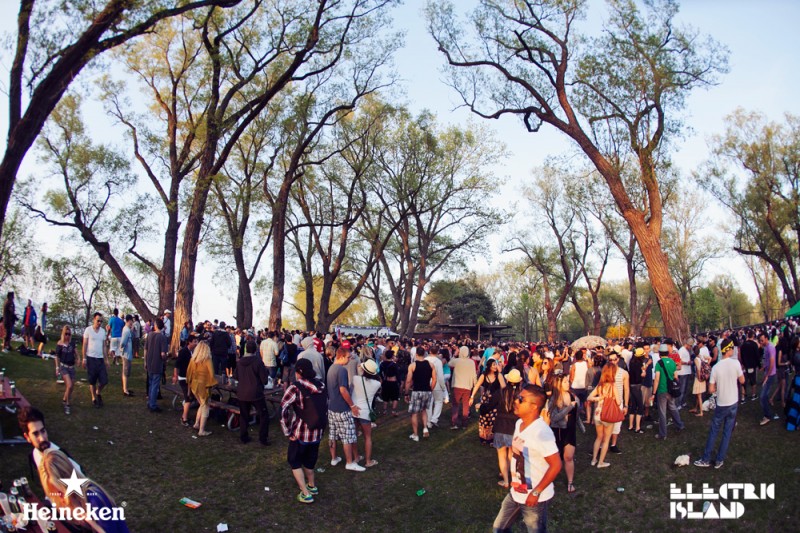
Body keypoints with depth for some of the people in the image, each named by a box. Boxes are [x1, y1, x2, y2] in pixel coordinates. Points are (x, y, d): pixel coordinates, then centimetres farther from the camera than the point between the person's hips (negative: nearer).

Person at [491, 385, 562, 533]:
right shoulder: (519, 423, 1)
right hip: (515, 493, 8)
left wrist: (536, 492, -22)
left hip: (534, 498, -8)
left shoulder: (541, 432, -27)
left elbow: (556, 465, -27)